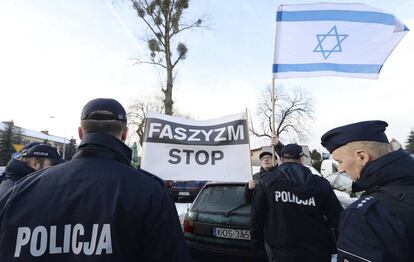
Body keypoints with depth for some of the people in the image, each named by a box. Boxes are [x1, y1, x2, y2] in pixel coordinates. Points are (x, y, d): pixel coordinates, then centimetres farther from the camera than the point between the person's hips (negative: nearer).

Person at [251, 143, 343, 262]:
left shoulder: (267, 183, -7)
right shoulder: (320, 183, -6)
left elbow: (257, 217, -2)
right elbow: (337, 217, -2)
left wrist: (257, 243, 11)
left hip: (283, 252, -1)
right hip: (318, 252, 1)